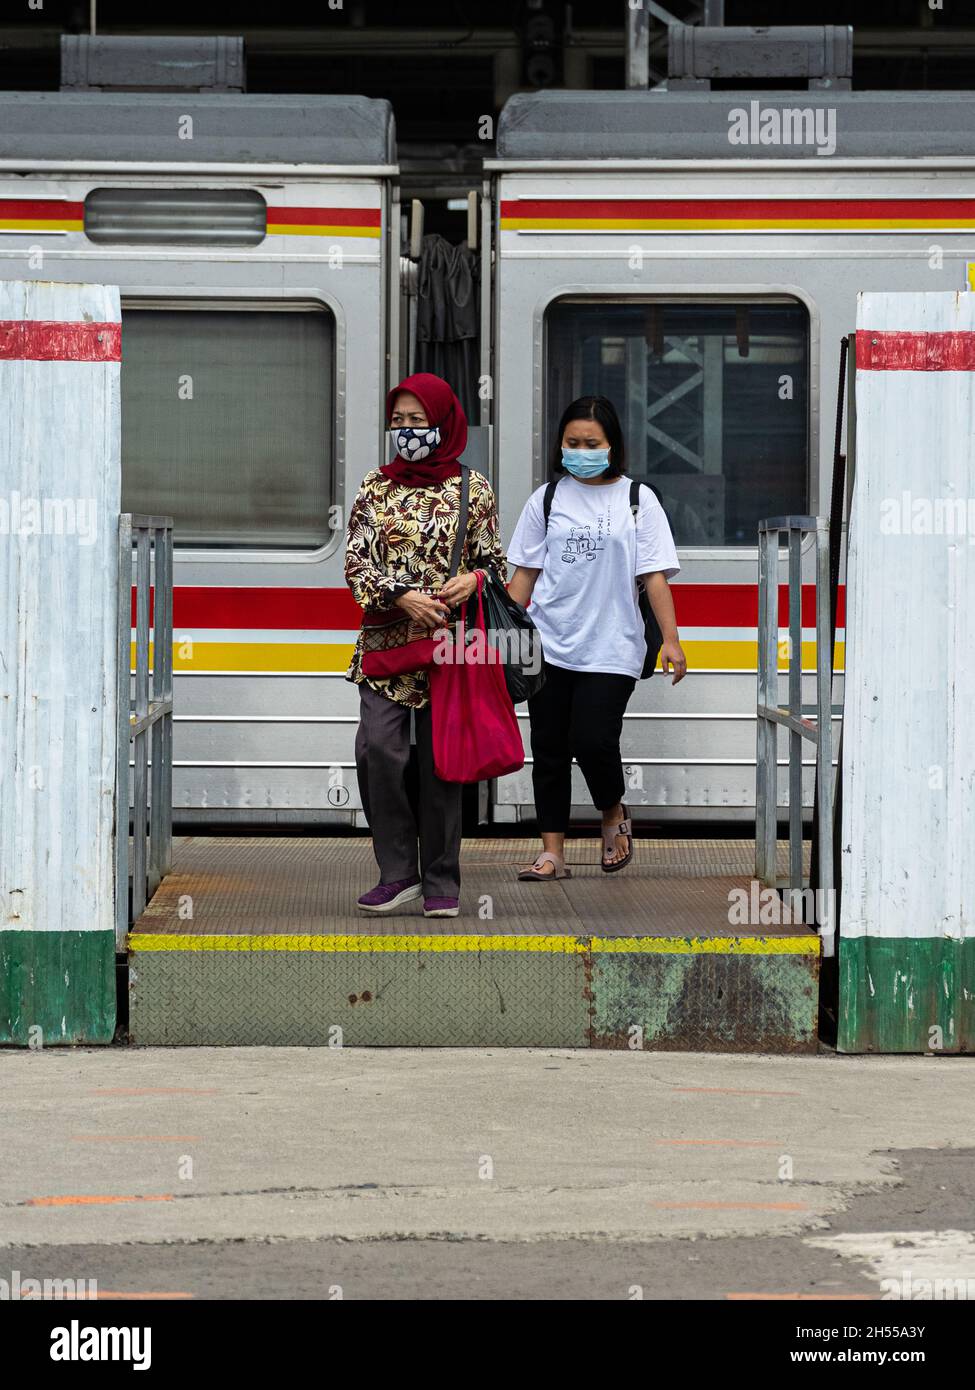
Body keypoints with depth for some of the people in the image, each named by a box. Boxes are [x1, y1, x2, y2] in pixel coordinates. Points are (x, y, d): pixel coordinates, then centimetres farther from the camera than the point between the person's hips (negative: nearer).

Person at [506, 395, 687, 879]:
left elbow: (654, 576, 2)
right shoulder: (547, 499, 8)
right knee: (549, 749, 4)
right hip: (548, 646, 3)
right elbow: (525, 573, 11)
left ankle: (613, 812, 17)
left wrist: (670, 640, -4)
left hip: (611, 648, -3)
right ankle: (552, 853, 11)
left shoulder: (636, 500, 3)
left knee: (593, 741, -13)